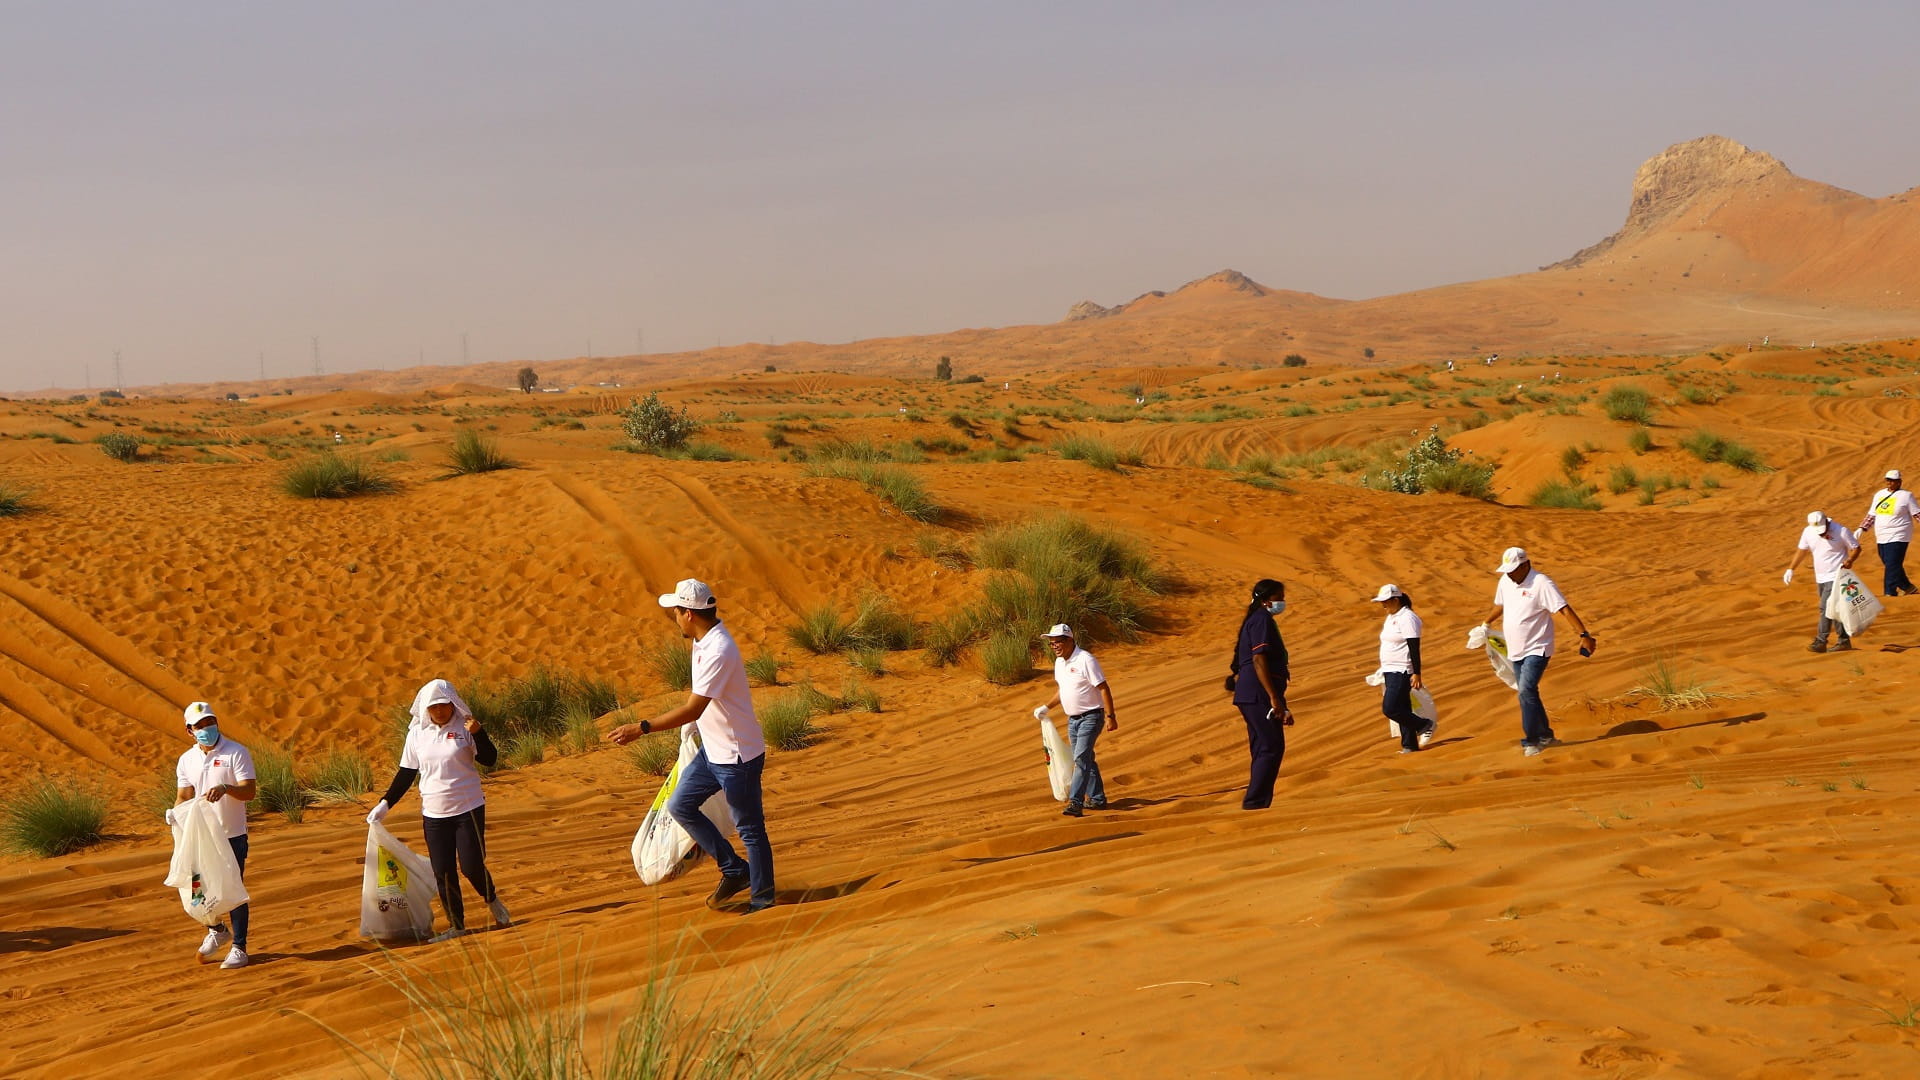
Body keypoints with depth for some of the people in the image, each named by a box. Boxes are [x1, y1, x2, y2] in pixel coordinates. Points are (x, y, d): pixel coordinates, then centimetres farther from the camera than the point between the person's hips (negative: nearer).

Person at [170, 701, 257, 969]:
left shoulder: (236, 753, -8)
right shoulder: (186, 760, 7)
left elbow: (250, 791, -15)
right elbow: (184, 795, 8)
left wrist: (225, 788, -34)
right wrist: (175, 813, -14)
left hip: (232, 835, -4)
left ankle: (239, 948, 12)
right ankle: (217, 931, 33)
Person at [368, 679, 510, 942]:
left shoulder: (464, 727, -5)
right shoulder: (417, 733, 4)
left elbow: (489, 759, -10)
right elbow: (406, 772, 12)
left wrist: (478, 733, -26)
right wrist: (386, 804, 7)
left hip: (468, 809, -3)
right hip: (433, 814, 3)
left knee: (471, 866, -6)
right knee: (443, 872, 2)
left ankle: (492, 901, 23)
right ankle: (456, 926, 12)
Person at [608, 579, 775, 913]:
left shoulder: (718, 652, -28)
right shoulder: (704, 640, 2)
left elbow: (692, 710, -31)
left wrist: (641, 729, -30)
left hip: (738, 756, -10)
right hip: (712, 751, 10)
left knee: (750, 829, 3)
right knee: (680, 805, 14)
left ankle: (762, 901, 17)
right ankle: (734, 869, 23)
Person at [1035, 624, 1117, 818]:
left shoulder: (1085, 660, -18)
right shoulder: (1059, 662, 8)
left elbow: (1103, 688, -17)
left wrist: (1110, 716, -20)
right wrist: (1046, 707, 15)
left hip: (1090, 717, -9)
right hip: (1072, 719, 9)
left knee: (1081, 758, -17)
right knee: (1085, 759, 15)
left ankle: (1075, 802, -22)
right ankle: (1097, 799, 26)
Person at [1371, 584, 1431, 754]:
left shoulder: (1407, 618, -15)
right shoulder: (1391, 617, 14)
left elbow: (1414, 648, -19)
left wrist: (1416, 674, -23)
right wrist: (1383, 672, 24)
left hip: (1402, 671, -10)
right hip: (1390, 670, 10)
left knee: (1390, 708, -15)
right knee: (1402, 710, 10)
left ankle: (1424, 726, 0)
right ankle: (1409, 745, 14)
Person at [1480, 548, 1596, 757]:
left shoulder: (1541, 583, -17)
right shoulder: (1505, 581, 6)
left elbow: (1564, 609, -23)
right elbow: (1499, 605, 26)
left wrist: (1584, 634, -30)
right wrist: (1485, 624, 39)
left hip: (1537, 649, -8)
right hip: (1516, 651, 8)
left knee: (1527, 691, -19)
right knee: (1527, 695, 12)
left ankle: (1531, 741, -16)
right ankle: (1545, 736, 24)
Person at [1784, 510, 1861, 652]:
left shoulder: (1841, 531, -15)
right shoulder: (1808, 532, 1)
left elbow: (1856, 547, -6)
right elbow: (1801, 550, 13)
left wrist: (1850, 560, -25)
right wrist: (1790, 569, 8)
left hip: (1835, 576, -7)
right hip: (1821, 578, 7)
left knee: (1826, 608, -14)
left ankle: (1820, 642, -13)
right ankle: (1844, 641, 19)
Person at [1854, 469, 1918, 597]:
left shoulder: (1906, 496, -3)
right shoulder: (1879, 495, 13)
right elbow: (1871, 515, 19)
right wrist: (1862, 529, 10)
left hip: (1898, 538, -7)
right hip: (1882, 539, 7)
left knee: (1892, 566, -11)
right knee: (1888, 565, 11)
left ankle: (1889, 593, -9)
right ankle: (1908, 588, 25)